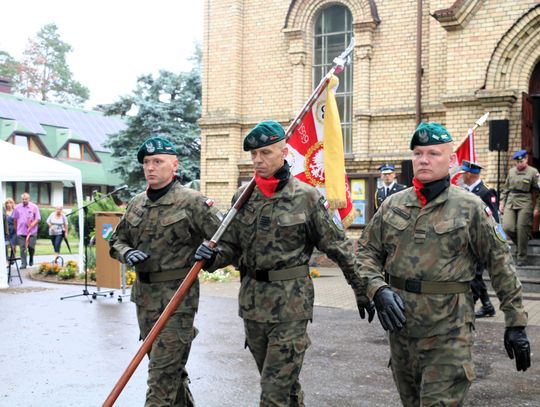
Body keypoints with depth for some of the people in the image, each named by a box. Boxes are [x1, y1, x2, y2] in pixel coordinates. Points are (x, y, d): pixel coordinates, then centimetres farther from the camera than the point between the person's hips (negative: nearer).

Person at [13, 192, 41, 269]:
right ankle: (23, 263, 1)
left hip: (32, 231, -1)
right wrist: (16, 228, 16)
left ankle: (31, 259, 26)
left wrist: (32, 225, -17)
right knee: (22, 248, -3)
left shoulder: (34, 207, -2)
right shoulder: (17, 207, 5)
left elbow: (38, 219, -3)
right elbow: (15, 219, 15)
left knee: (31, 247, 0)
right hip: (21, 232, 1)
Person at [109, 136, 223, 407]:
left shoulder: (192, 202, -9)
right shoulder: (136, 204, 9)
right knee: (170, 366, 20)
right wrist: (126, 253, -6)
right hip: (144, 294, 6)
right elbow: (116, 241, 16)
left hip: (177, 296, -6)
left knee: (162, 371, -6)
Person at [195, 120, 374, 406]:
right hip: (252, 301, 5)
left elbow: (338, 246, -4)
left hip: (290, 302, -5)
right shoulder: (242, 196, 5)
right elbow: (231, 246, 10)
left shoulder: (306, 196, -8)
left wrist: (362, 291, -1)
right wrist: (212, 256, -13)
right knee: (283, 381, 20)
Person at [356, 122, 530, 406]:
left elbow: (501, 265, -3)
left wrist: (516, 323, -3)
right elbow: (366, 251, 8)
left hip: (449, 333, -4)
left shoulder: (470, 208, -5)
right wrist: (377, 289, -11)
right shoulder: (392, 206, 5)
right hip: (400, 327, 5)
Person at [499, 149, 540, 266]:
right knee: (507, 228, -8)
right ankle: (519, 244, 22)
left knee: (522, 231, -3)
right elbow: (505, 188, 18)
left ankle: (522, 257, 11)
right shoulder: (511, 171, 12)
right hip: (510, 203, 4)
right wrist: (502, 202, 10)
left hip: (525, 204, -4)